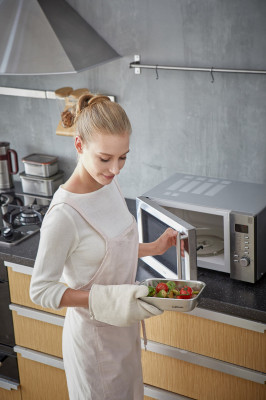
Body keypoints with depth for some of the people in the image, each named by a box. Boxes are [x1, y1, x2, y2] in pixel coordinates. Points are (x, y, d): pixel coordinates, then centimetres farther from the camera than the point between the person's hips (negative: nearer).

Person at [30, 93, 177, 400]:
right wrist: (106, 300, -32)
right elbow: (41, 290, -24)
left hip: (124, 324, 7)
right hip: (93, 336, -7)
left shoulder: (109, 184, -4)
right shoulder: (64, 214, -30)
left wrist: (153, 248, -3)